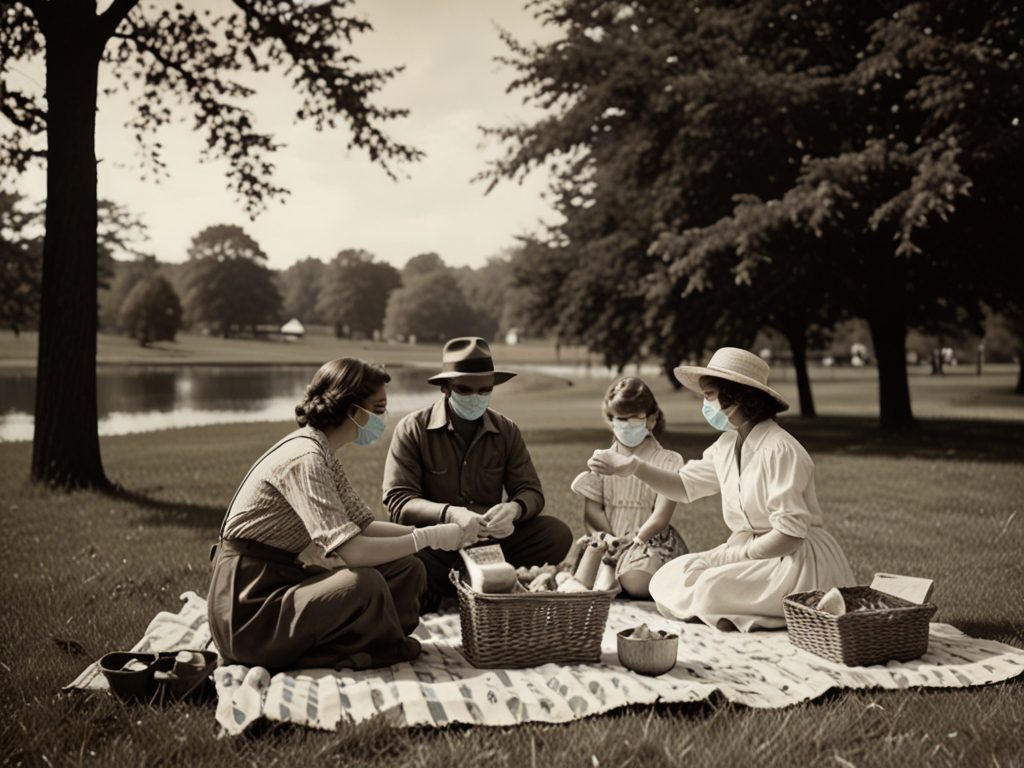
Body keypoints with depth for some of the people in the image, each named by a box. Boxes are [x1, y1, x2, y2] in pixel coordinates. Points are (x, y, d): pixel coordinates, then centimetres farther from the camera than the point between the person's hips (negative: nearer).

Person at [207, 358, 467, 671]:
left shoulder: (324, 455, 10)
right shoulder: (304, 458, -22)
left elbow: (364, 524, 8)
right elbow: (351, 549, -29)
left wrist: (436, 530, -3)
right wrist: (429, 537, -19)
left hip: (283, 580, 10)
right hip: (248, 605, -9)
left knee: (407, 570, -2)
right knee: (365, 584, -31)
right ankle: (384, 651, -4)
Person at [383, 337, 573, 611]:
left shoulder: (507, 431, 6)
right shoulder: (413, 429, -5)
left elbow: (531, 492, 3)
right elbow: (398, 500, -12)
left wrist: (513, 509, -22)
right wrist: (449, 514, -31)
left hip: (492, 537, 3)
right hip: (434, 542, -3)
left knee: (557, 534, -19)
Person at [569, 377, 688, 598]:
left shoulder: (669, 462, 3)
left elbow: (660, 517, -4)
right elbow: (591, 513, 5)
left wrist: (635, 540, -12)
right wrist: (608, 542, -9)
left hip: (649, 540, -3)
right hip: (609, 539, 3)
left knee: (636, 581, -35)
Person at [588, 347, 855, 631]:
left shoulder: (779, 449, -21)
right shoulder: (727, 446, 5)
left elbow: (789, 533, -24)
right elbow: (685, 485, 13)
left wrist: (732, 556, -17)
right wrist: (633, 467, 0)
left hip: (798, 559, -9)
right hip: (753, 552, 9)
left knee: (711, 588, -27)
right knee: (667, 581, 0)